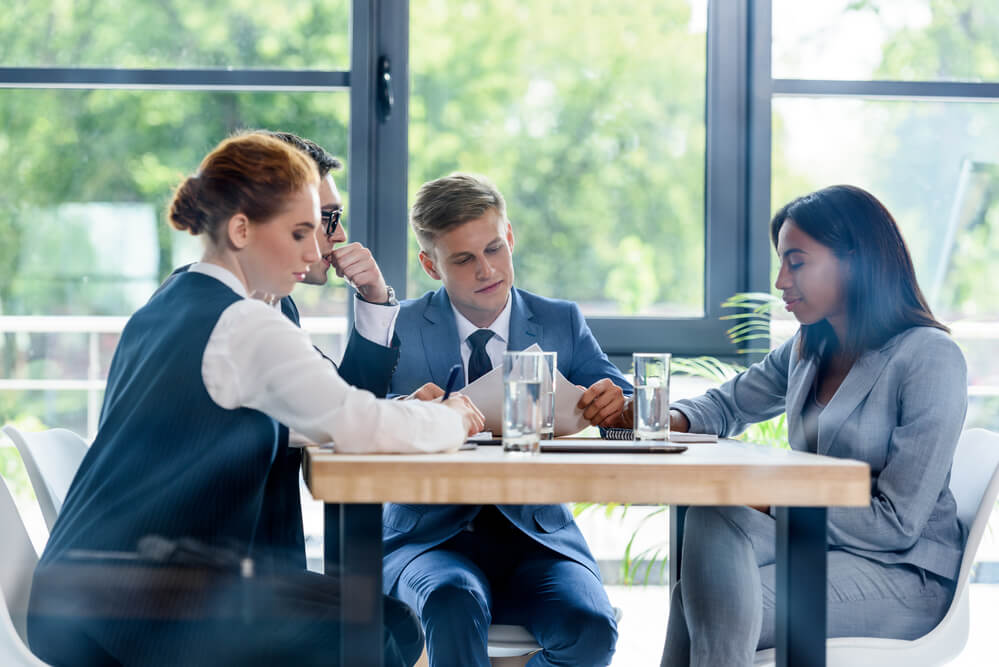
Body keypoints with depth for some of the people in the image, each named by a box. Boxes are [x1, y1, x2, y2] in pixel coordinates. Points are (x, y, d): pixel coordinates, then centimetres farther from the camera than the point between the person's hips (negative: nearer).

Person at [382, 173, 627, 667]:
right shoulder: (400, 330, 4)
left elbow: (623, 406, 5)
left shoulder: (561, 323, 10)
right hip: (433, 538, -2)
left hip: (538, 540, 2)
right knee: (454, 604, -36)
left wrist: (616, 406, -20)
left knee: (590, 627, -28)